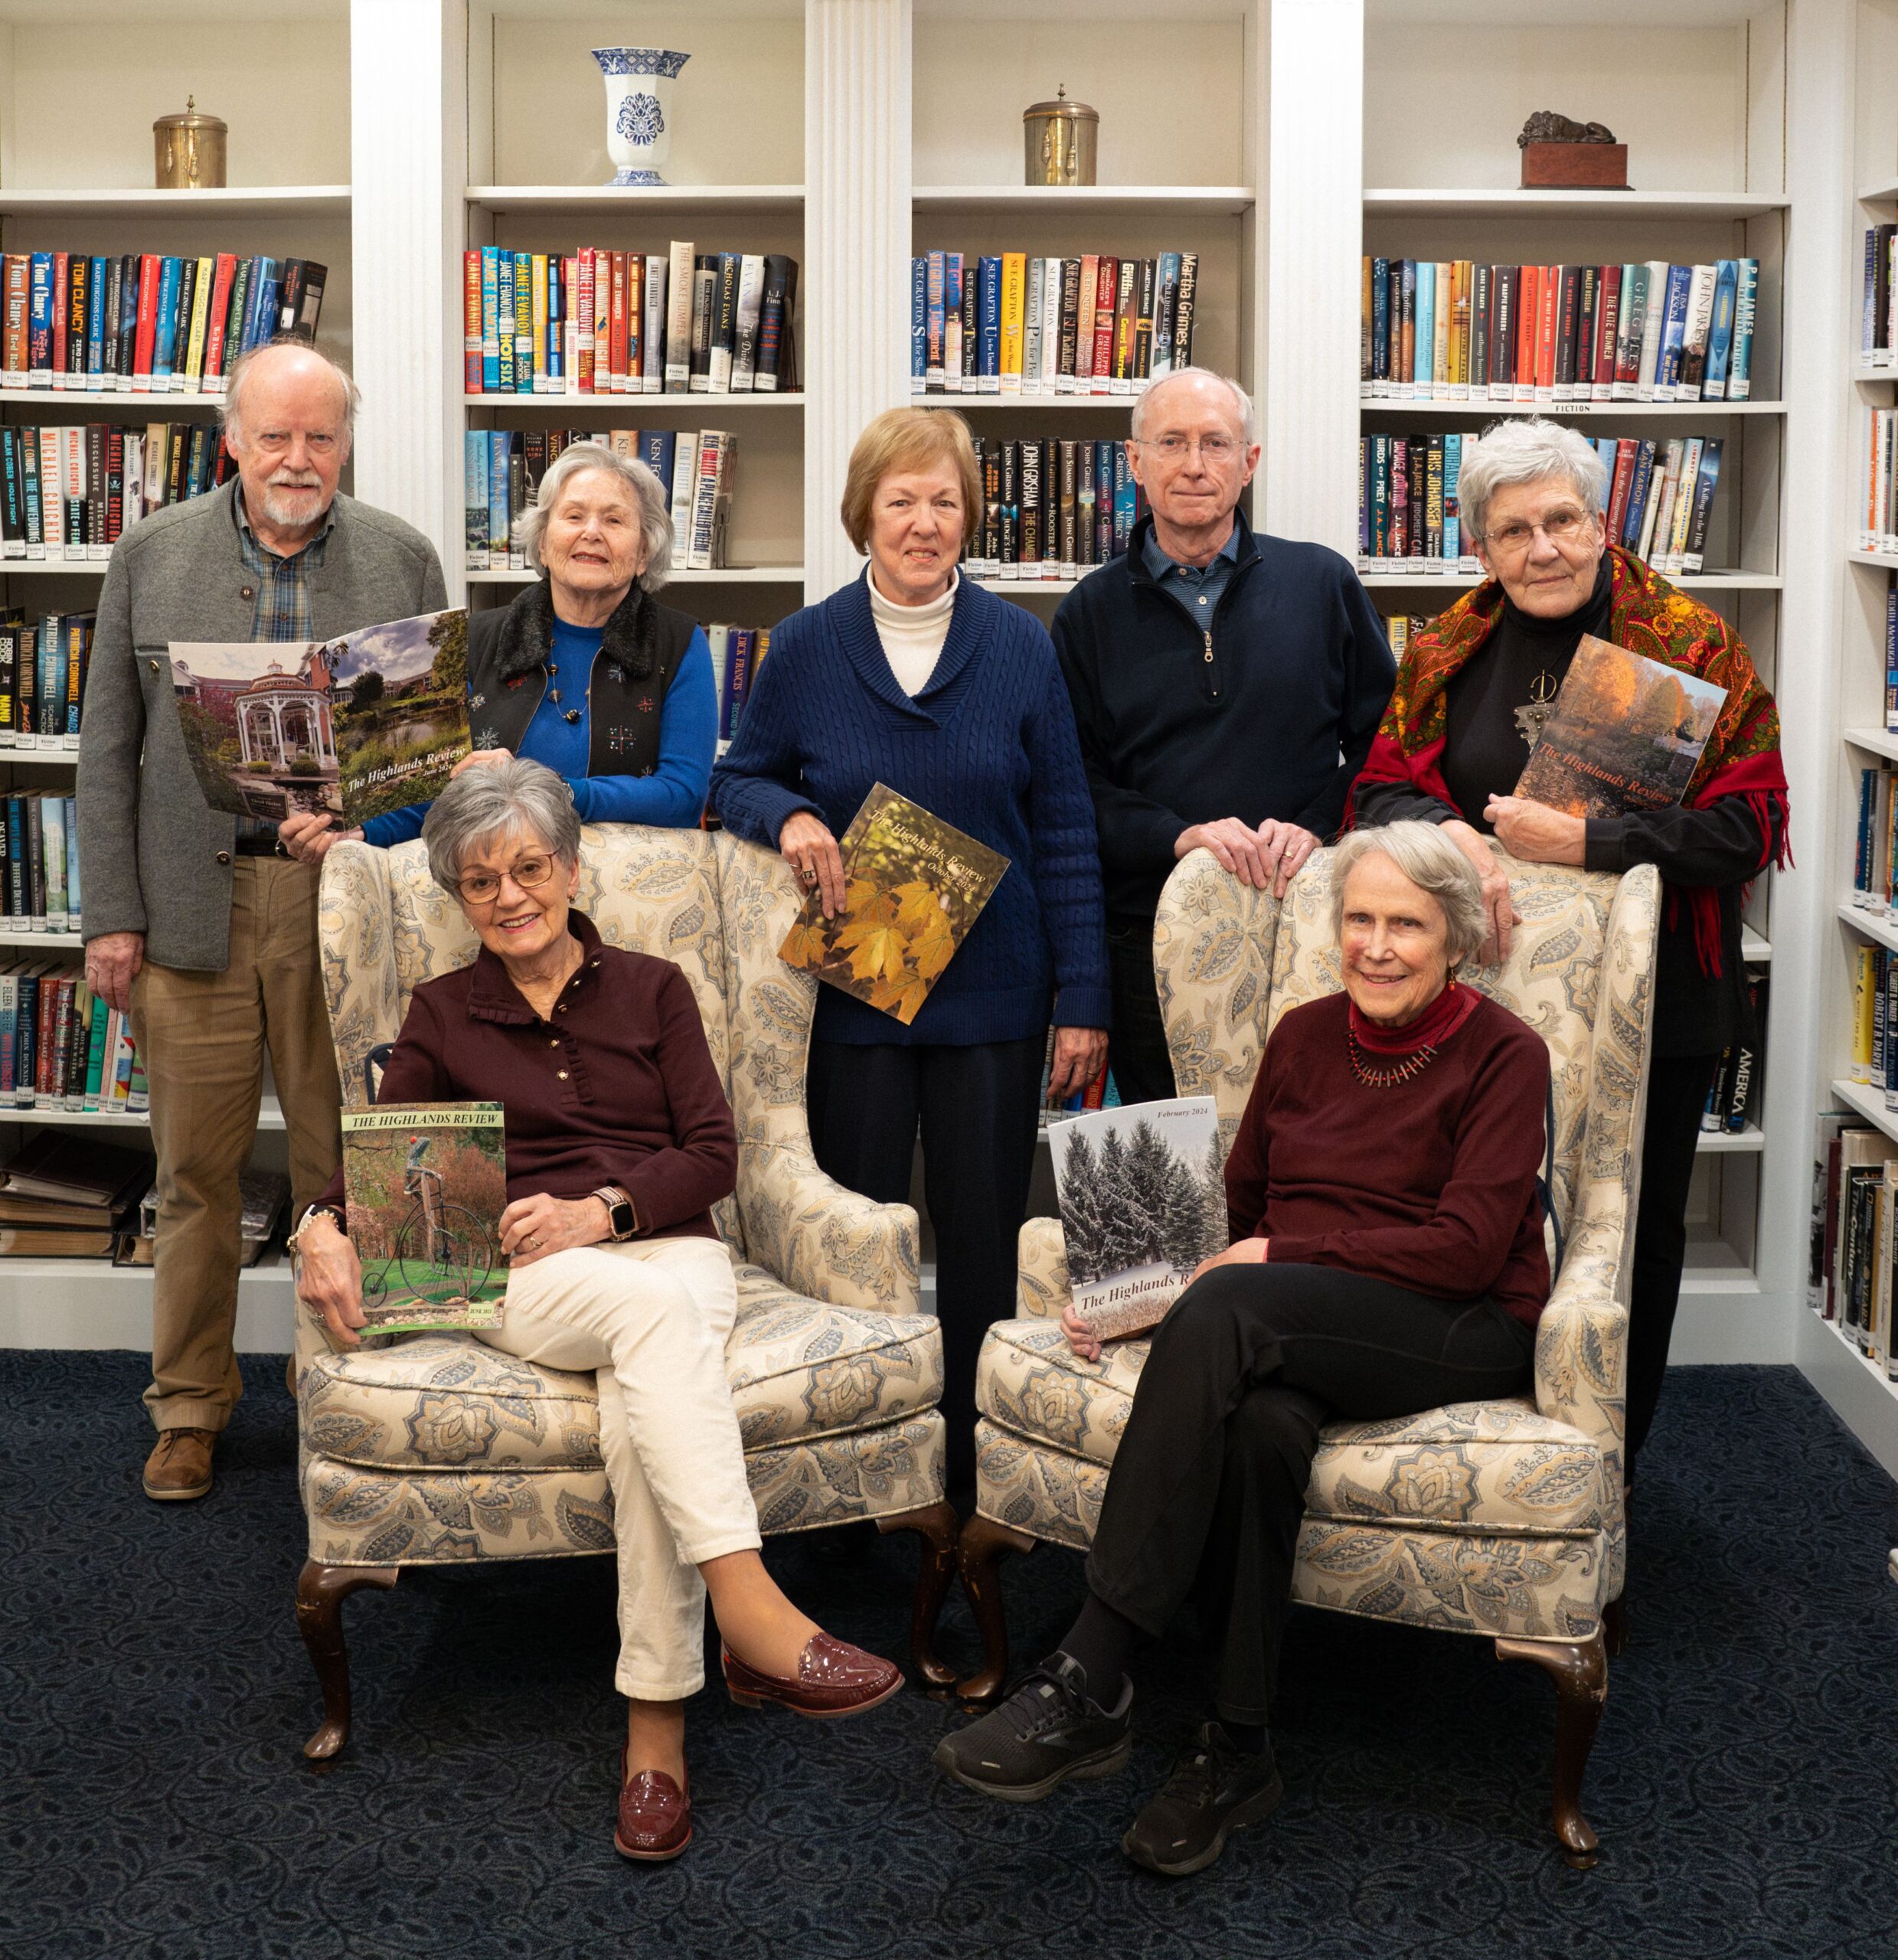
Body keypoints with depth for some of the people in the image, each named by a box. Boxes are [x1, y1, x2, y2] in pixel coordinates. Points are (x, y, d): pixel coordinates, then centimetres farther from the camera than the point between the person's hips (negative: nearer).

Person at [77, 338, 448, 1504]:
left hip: (349, 905, 0)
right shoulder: (153, 555, 7)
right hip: (194, 903, 1)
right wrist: (111, 915, 0)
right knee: (197, 1168, 7)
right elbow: (110, 746, 6)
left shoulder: (403, 559, 6)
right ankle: (191, 1406, 21)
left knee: (345, 1167, 5)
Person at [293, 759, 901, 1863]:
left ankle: (657, 1725, -37)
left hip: (670, 1247, 1)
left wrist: (601, 1209, -10)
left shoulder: (651, 989, 17)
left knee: (644, 1404, -36)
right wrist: (327, 1223, -14)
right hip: (524, 1277, 0)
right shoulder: (445, 1014, 20)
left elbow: (713, 1157, 7)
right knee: (655, 1307, -38)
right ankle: (753, 1617, -50)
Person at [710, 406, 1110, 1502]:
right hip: (853, 991, 0)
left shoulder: (1020, 649, 1)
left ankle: (981, 1475, 19)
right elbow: (739, 779, 12)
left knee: (986, 1237, 6)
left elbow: (1065, 835, 1)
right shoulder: (807, 647, 2)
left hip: (994, 994, 0)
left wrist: (1083, 998, -3)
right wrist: (788, 816, -12)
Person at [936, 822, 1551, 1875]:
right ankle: (1237, 1750, -23)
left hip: (1463, 1333, -4)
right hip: (1298, 1331, 4)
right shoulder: (1305, 1037, 15)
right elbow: (1236, 1204, 18)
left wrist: (1281, 1257, -12)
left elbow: (1468, 1248, -11)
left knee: (1230, 1307, -35)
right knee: (1260, 1421, -36)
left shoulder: (1503, 1055, -1)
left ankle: (1090, 1680, -37)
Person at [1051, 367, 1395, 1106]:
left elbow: (1382, 741, 8)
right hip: (1150, 939, 0)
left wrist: (1316, 829, -9)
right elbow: (1076, 786, 3)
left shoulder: (1323, 583, 7)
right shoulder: (1091, 613, 8)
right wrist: (1179, 835, -13)